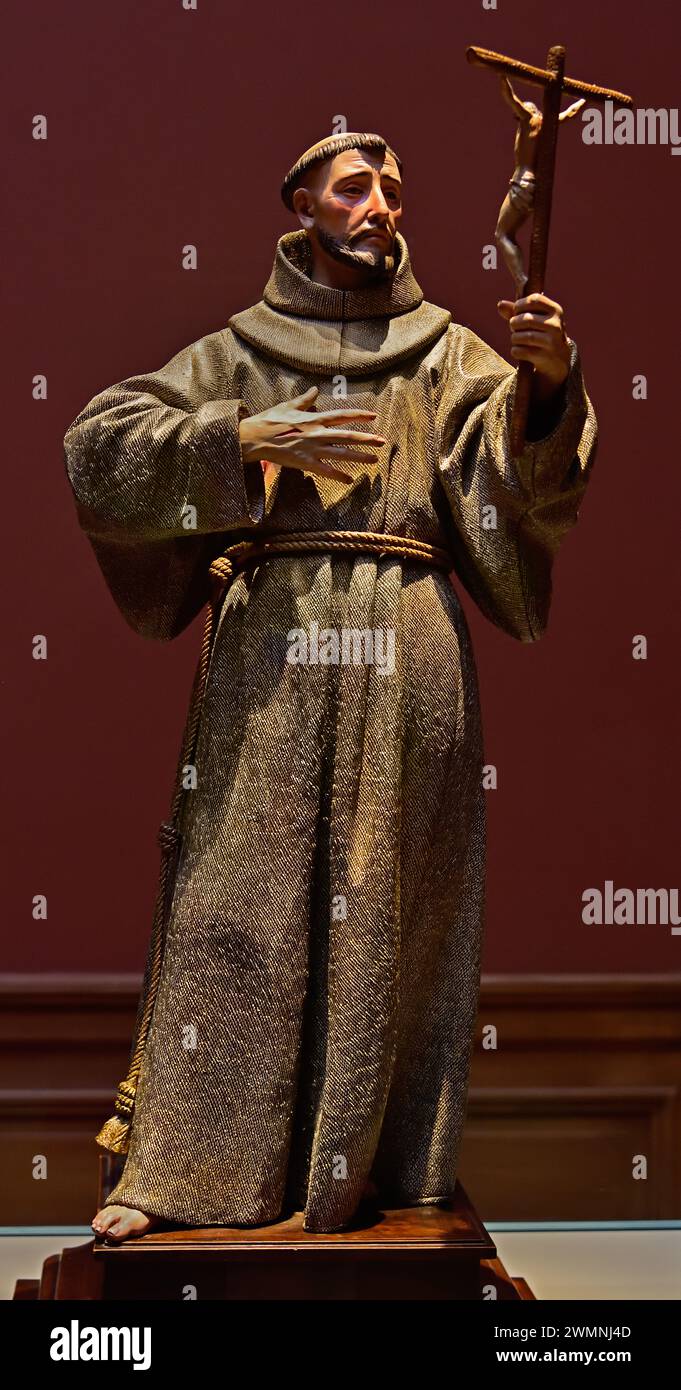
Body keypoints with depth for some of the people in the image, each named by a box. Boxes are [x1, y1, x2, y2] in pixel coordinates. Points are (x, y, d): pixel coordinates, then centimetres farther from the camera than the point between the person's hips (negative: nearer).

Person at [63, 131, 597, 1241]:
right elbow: (97, 443, 6)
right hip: (274, 639, -1)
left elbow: (524, 467, 0)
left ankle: (367, 1167, 8)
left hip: (408, 650, 1)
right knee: (241, 894, -4)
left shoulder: (443, 351, 16)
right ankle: (183, 1168, 0)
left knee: (388, 906, 0)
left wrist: (552, 383, -21)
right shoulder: (240, 351, 14)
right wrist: (250, 438, -5)